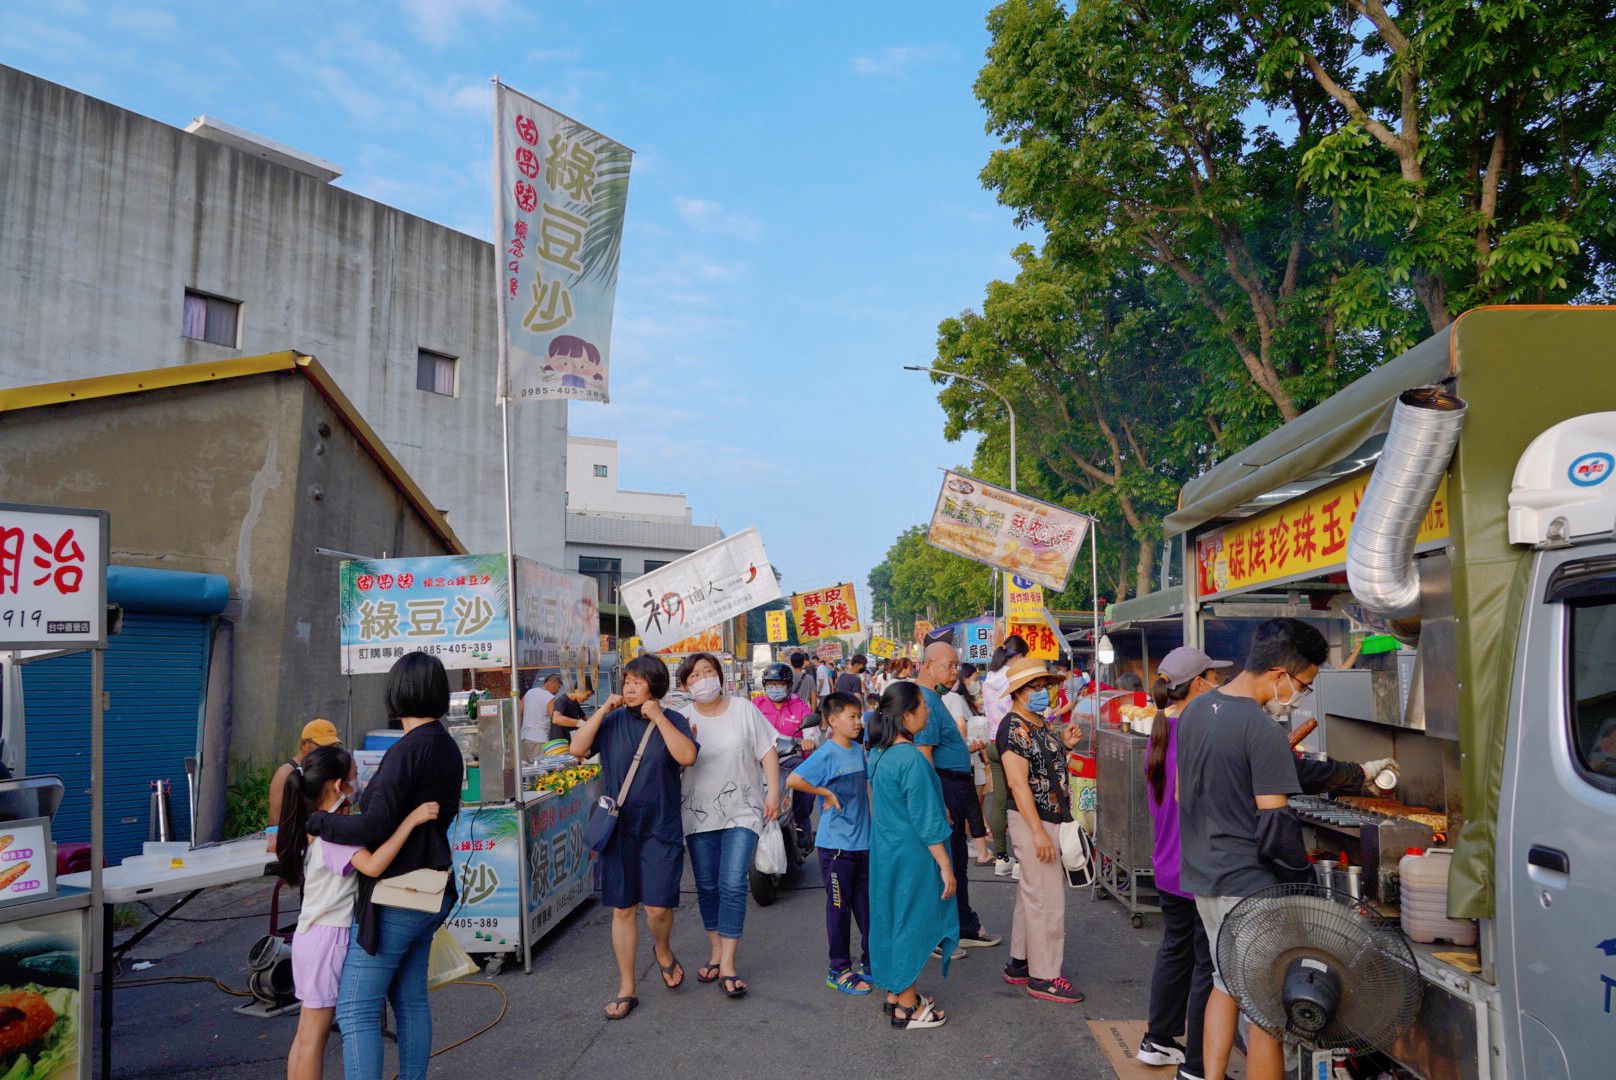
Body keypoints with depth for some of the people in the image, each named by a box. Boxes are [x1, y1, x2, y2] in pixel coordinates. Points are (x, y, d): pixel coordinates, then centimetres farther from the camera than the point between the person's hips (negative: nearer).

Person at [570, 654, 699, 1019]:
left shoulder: (673, 721, -1)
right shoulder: (612, 722, 4)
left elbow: (687, 756, -18)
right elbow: (577, 748, -7)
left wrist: (658, 717, -17)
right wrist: (603, 711, -11)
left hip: (660, 829, -2)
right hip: (618, 828, 2)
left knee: (658, 907, -7)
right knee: (622, 908, 8)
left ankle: (663, 949, 29)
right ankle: (626, 988, 22)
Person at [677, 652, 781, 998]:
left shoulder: (744, 709, -1)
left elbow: (767, 752, 1)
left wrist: (773, 792, -7)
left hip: (741, 811, -2)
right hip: (699, 814, 2)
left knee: (733, 886, -10)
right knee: (707, 888, 11)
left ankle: (727, 966, -4)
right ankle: (716, 953, 28)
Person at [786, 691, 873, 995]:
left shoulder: (859, 750, 8)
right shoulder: (827, 754, -15)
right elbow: (792, 780, -26)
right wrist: (825, 792, -19)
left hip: (864, 842, 7)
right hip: (837, 845, -7)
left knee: (868, 906, 15)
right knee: (839, 908, 5)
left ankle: (873, 961, 28)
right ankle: (840, 970, 16)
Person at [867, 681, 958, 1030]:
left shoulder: (879, 754, 4)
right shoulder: (912, 759, -24)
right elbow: (927, 821, -21)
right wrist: (946, 866, -15)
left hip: (885, 853, 9)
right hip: (913, 857, -9)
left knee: (892, 920, 18)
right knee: (912, 923, 4)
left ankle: (896, 992, 32)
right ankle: (907, 1007, 15)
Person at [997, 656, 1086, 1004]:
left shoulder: (1040, 724, 12)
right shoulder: (1014, 728, -18)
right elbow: (1018, 782, -23)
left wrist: (1063, 743, 7)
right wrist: (1038, 831, -25)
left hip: (1048, 819, 10)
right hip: (1032, 822, -10)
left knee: (1030, 896, 17)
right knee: (1047, 900, -4)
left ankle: (1019, 964, 28)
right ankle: (1043, 977, 7)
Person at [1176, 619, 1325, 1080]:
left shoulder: (1195, 710, 7)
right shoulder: (1262, 729, -20)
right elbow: (1275, 822, -21)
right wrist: (1303, 878, -8)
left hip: (1201, 873, 8)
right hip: (1249, 883, -8)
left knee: (1226, 984, 22)